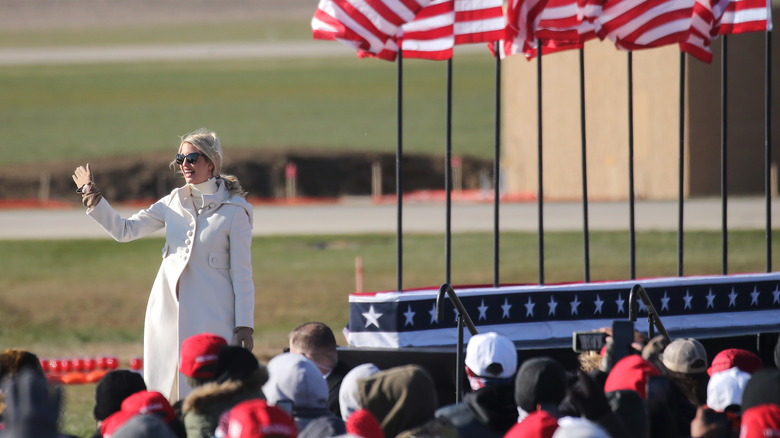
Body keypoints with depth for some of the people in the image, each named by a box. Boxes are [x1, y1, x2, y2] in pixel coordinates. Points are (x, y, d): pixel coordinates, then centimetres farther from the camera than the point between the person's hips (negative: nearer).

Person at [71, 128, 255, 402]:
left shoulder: (234, 211, -3)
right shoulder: (173, 203, 11)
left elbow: (242, 273, -3)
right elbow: (125, 230, 10)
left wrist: (244, 326, -7)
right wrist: (91, 195, -1)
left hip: (211, 318, -5)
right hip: (168, 314, 5)